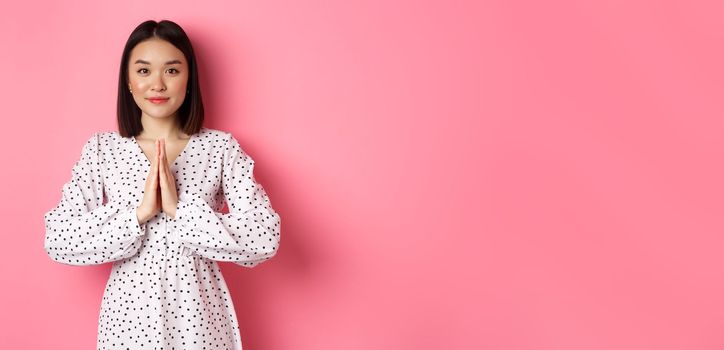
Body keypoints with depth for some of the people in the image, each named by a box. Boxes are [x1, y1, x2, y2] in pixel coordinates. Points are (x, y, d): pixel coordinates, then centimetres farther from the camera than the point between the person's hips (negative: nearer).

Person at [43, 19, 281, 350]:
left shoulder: (221, 147, -6)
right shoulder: (101, 148, -1)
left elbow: (265, 239, -14)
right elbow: (57, 240, -8)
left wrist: (181, 209, -21)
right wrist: (138, 213, -19)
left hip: (199, 315, -1)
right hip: (128, 316, 1)